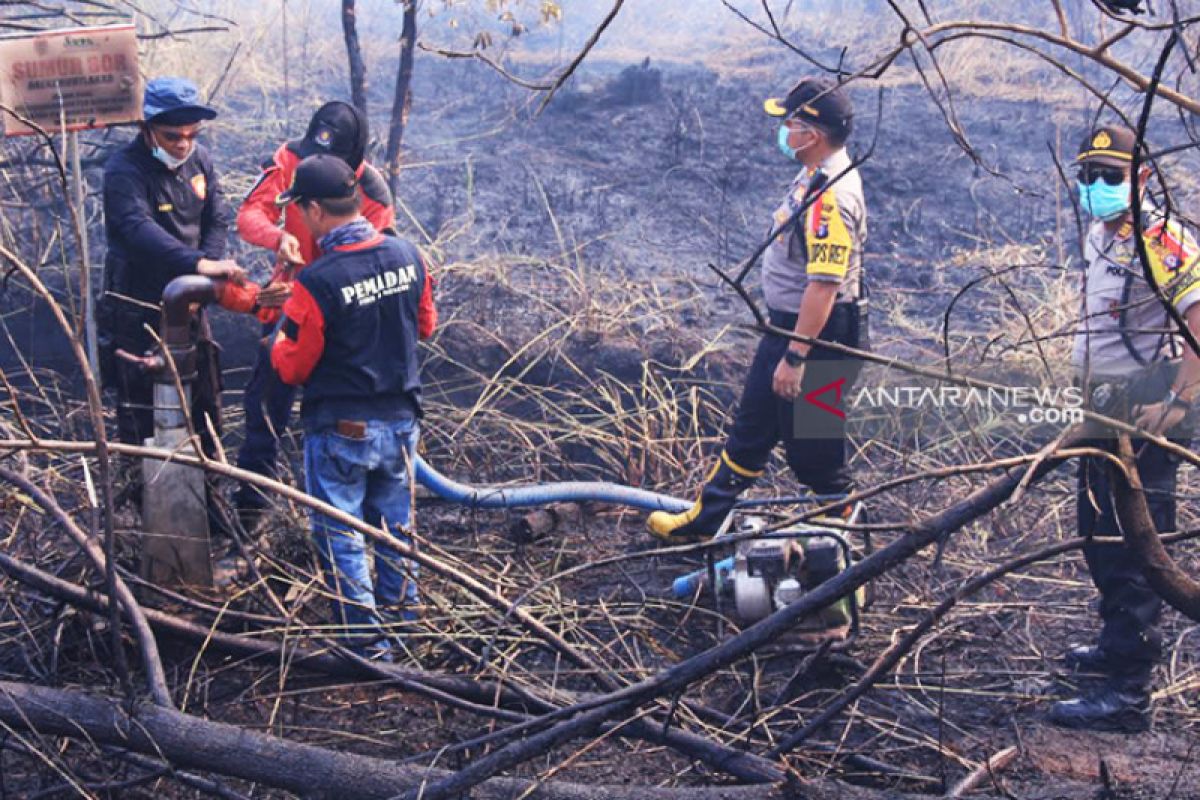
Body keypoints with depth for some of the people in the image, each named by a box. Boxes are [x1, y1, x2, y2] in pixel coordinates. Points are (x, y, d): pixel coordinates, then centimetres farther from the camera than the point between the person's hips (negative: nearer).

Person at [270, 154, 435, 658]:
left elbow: (291, 370, -15)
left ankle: (368, 643, 15)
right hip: (400, 420, 6)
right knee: (394, 522, 24)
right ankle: (403, 614, 39)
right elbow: (425, 326, 9)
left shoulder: (316, 284, -25)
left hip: (341, 430, -6)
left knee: (340, 536, 9)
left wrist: (282, 335, 5)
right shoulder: (407, 257, -7)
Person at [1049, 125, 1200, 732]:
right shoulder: (1098, 235, 13)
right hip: (1105, 408, 10)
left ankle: (1127, 693, -6)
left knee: (1133, 549, -9)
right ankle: (1118, 644, 40)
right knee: (1098, 532, 22)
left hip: (1145, 414, -10)